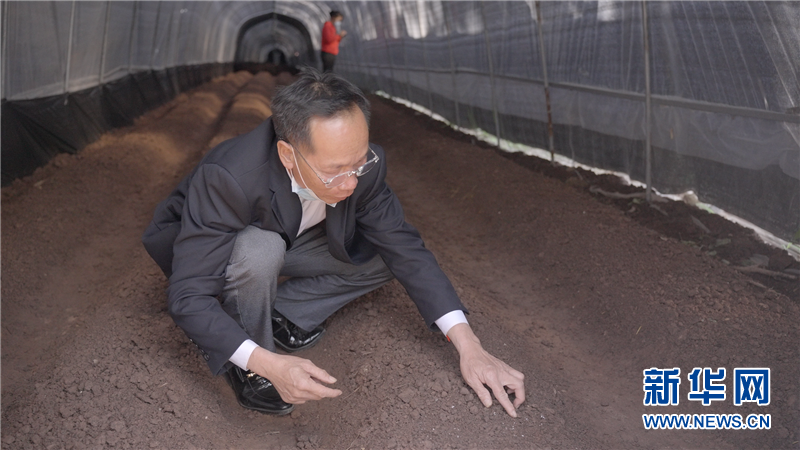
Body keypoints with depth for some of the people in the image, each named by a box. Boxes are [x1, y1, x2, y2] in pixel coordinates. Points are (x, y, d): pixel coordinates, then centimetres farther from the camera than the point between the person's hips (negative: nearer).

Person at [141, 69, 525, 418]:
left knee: (385, 254, -11)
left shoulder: (360, 164, -26)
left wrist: (468, 346, -23)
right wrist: (267, 363, -47)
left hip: (287, 241, 5)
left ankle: (279, 313, -1)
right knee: (260, 251, -38)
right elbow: (188, 297, -35)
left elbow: (405, 246, -17)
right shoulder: (228, 177, -40)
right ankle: (248, 368, -11)